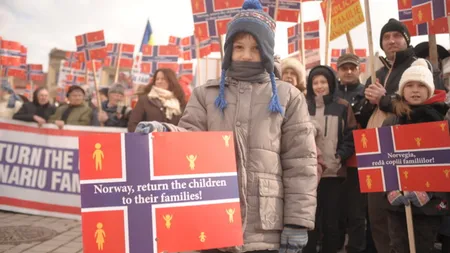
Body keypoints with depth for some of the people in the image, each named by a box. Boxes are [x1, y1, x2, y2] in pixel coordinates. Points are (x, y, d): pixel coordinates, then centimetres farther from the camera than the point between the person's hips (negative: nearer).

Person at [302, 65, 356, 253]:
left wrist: (340, 156, -10)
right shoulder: (304, 107, 6)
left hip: (334, 171, 0)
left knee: (331, 220, 10)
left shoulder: (343, 107, 6)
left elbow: (351, 136, 4)